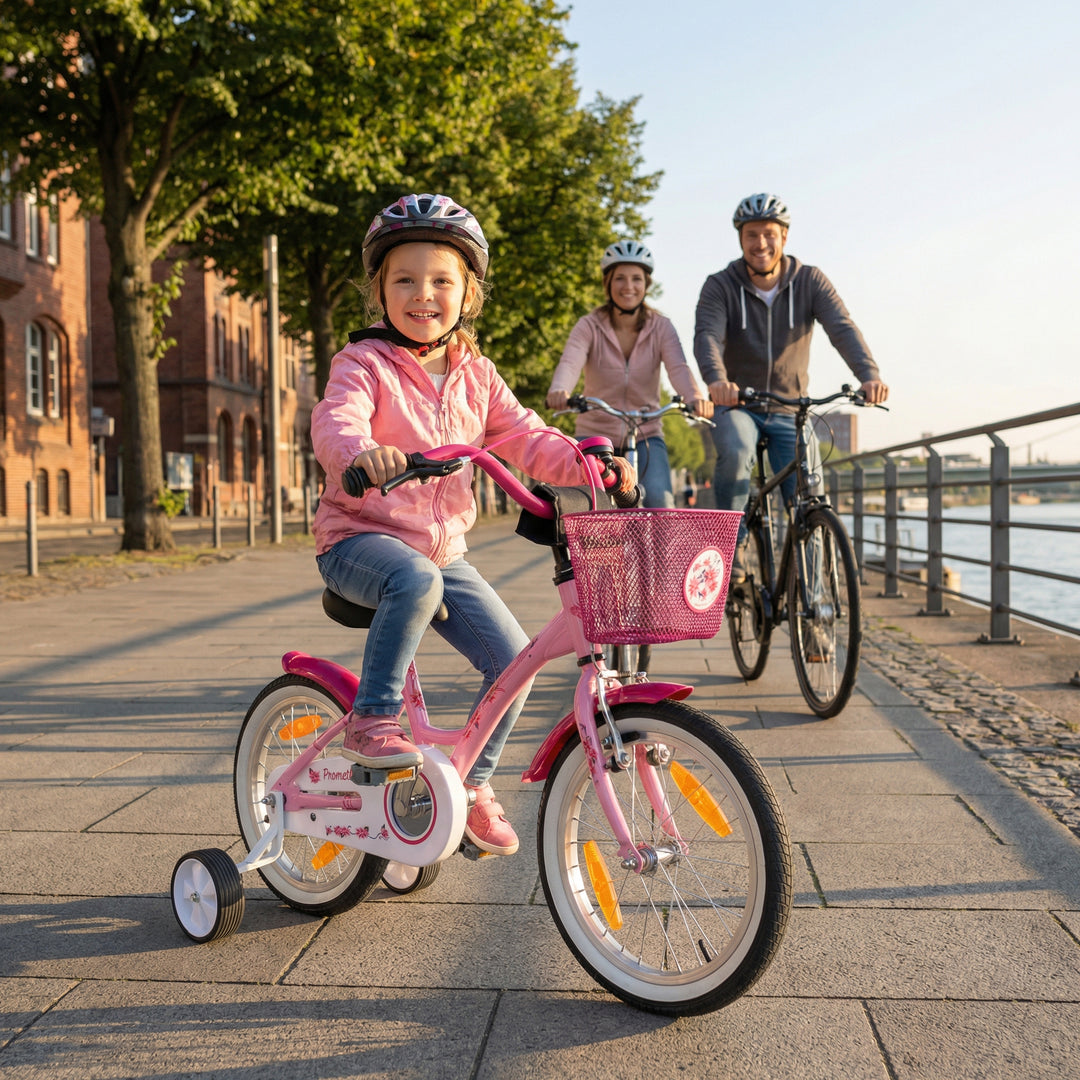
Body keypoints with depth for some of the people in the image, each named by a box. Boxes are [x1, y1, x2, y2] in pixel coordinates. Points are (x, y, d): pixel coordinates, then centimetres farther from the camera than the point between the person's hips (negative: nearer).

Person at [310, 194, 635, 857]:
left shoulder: (476, 376, 9)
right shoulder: (364, 363, -8)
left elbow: (527, 440, 4)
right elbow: (333, 424, -27)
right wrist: (361, 453, -51)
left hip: (445, 549, 6)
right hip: (360, 537, -5)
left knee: (513, 658, -5)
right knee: (416, 579, -39)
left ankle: (473, 783, 17)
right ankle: (371, 720, -19)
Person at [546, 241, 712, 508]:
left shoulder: (660, 327, -4)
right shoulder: (589, 326, -7)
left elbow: (678, 367, -22)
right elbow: (570, 362, -25)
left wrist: (695, 396, -45)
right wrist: (559, 391, -50)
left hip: (645, 437, 0)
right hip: (595, 435, 0)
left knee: (659, 500, -25)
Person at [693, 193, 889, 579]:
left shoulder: (810, 282, -4)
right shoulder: (720, 286, -8)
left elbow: (842, 329, -19)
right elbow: (707, 336, -26)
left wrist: (869, 374, -39)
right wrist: (717, 380, -48)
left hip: (788, 412, 2)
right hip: (735, 404, -2)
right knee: (735, 451, -35)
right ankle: (732, 546, -19)